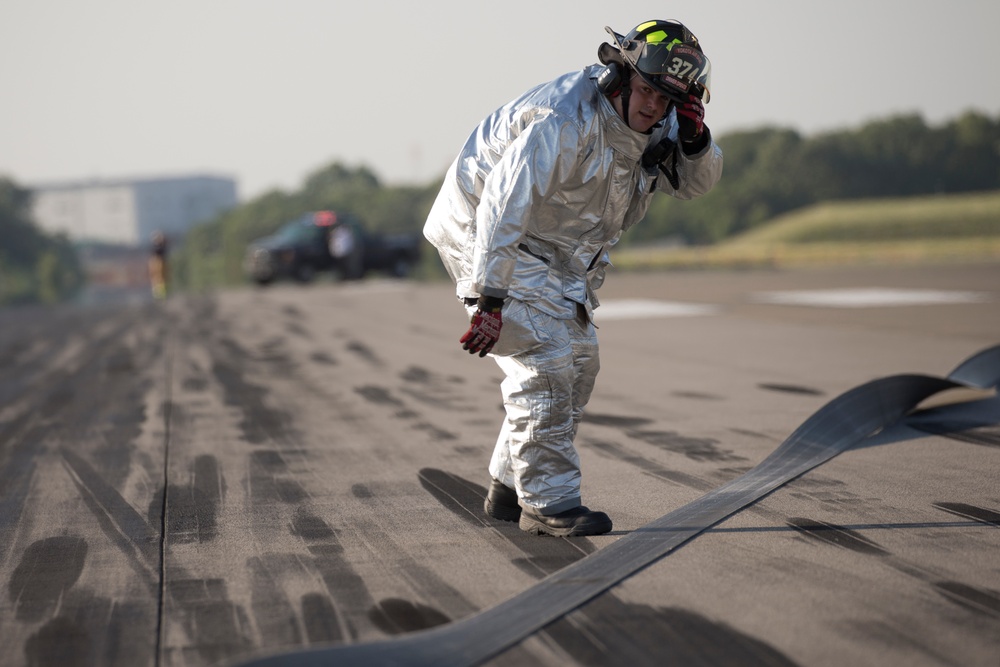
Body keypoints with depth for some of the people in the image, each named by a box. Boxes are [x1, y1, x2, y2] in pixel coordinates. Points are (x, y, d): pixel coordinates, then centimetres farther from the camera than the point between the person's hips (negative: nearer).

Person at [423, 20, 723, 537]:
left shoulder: (653, 126, -4)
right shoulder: (566, 121, -32)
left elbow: (696, 182, 7)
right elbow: (503, 205, -36)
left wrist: (696, 139, -18)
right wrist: (489, 300, -41)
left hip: (553, 252, 10)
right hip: (487, 235, -10)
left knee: (579, 361, 11)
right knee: (544, 360, -18)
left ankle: (510, 488, 20)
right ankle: (547, 503, -11)